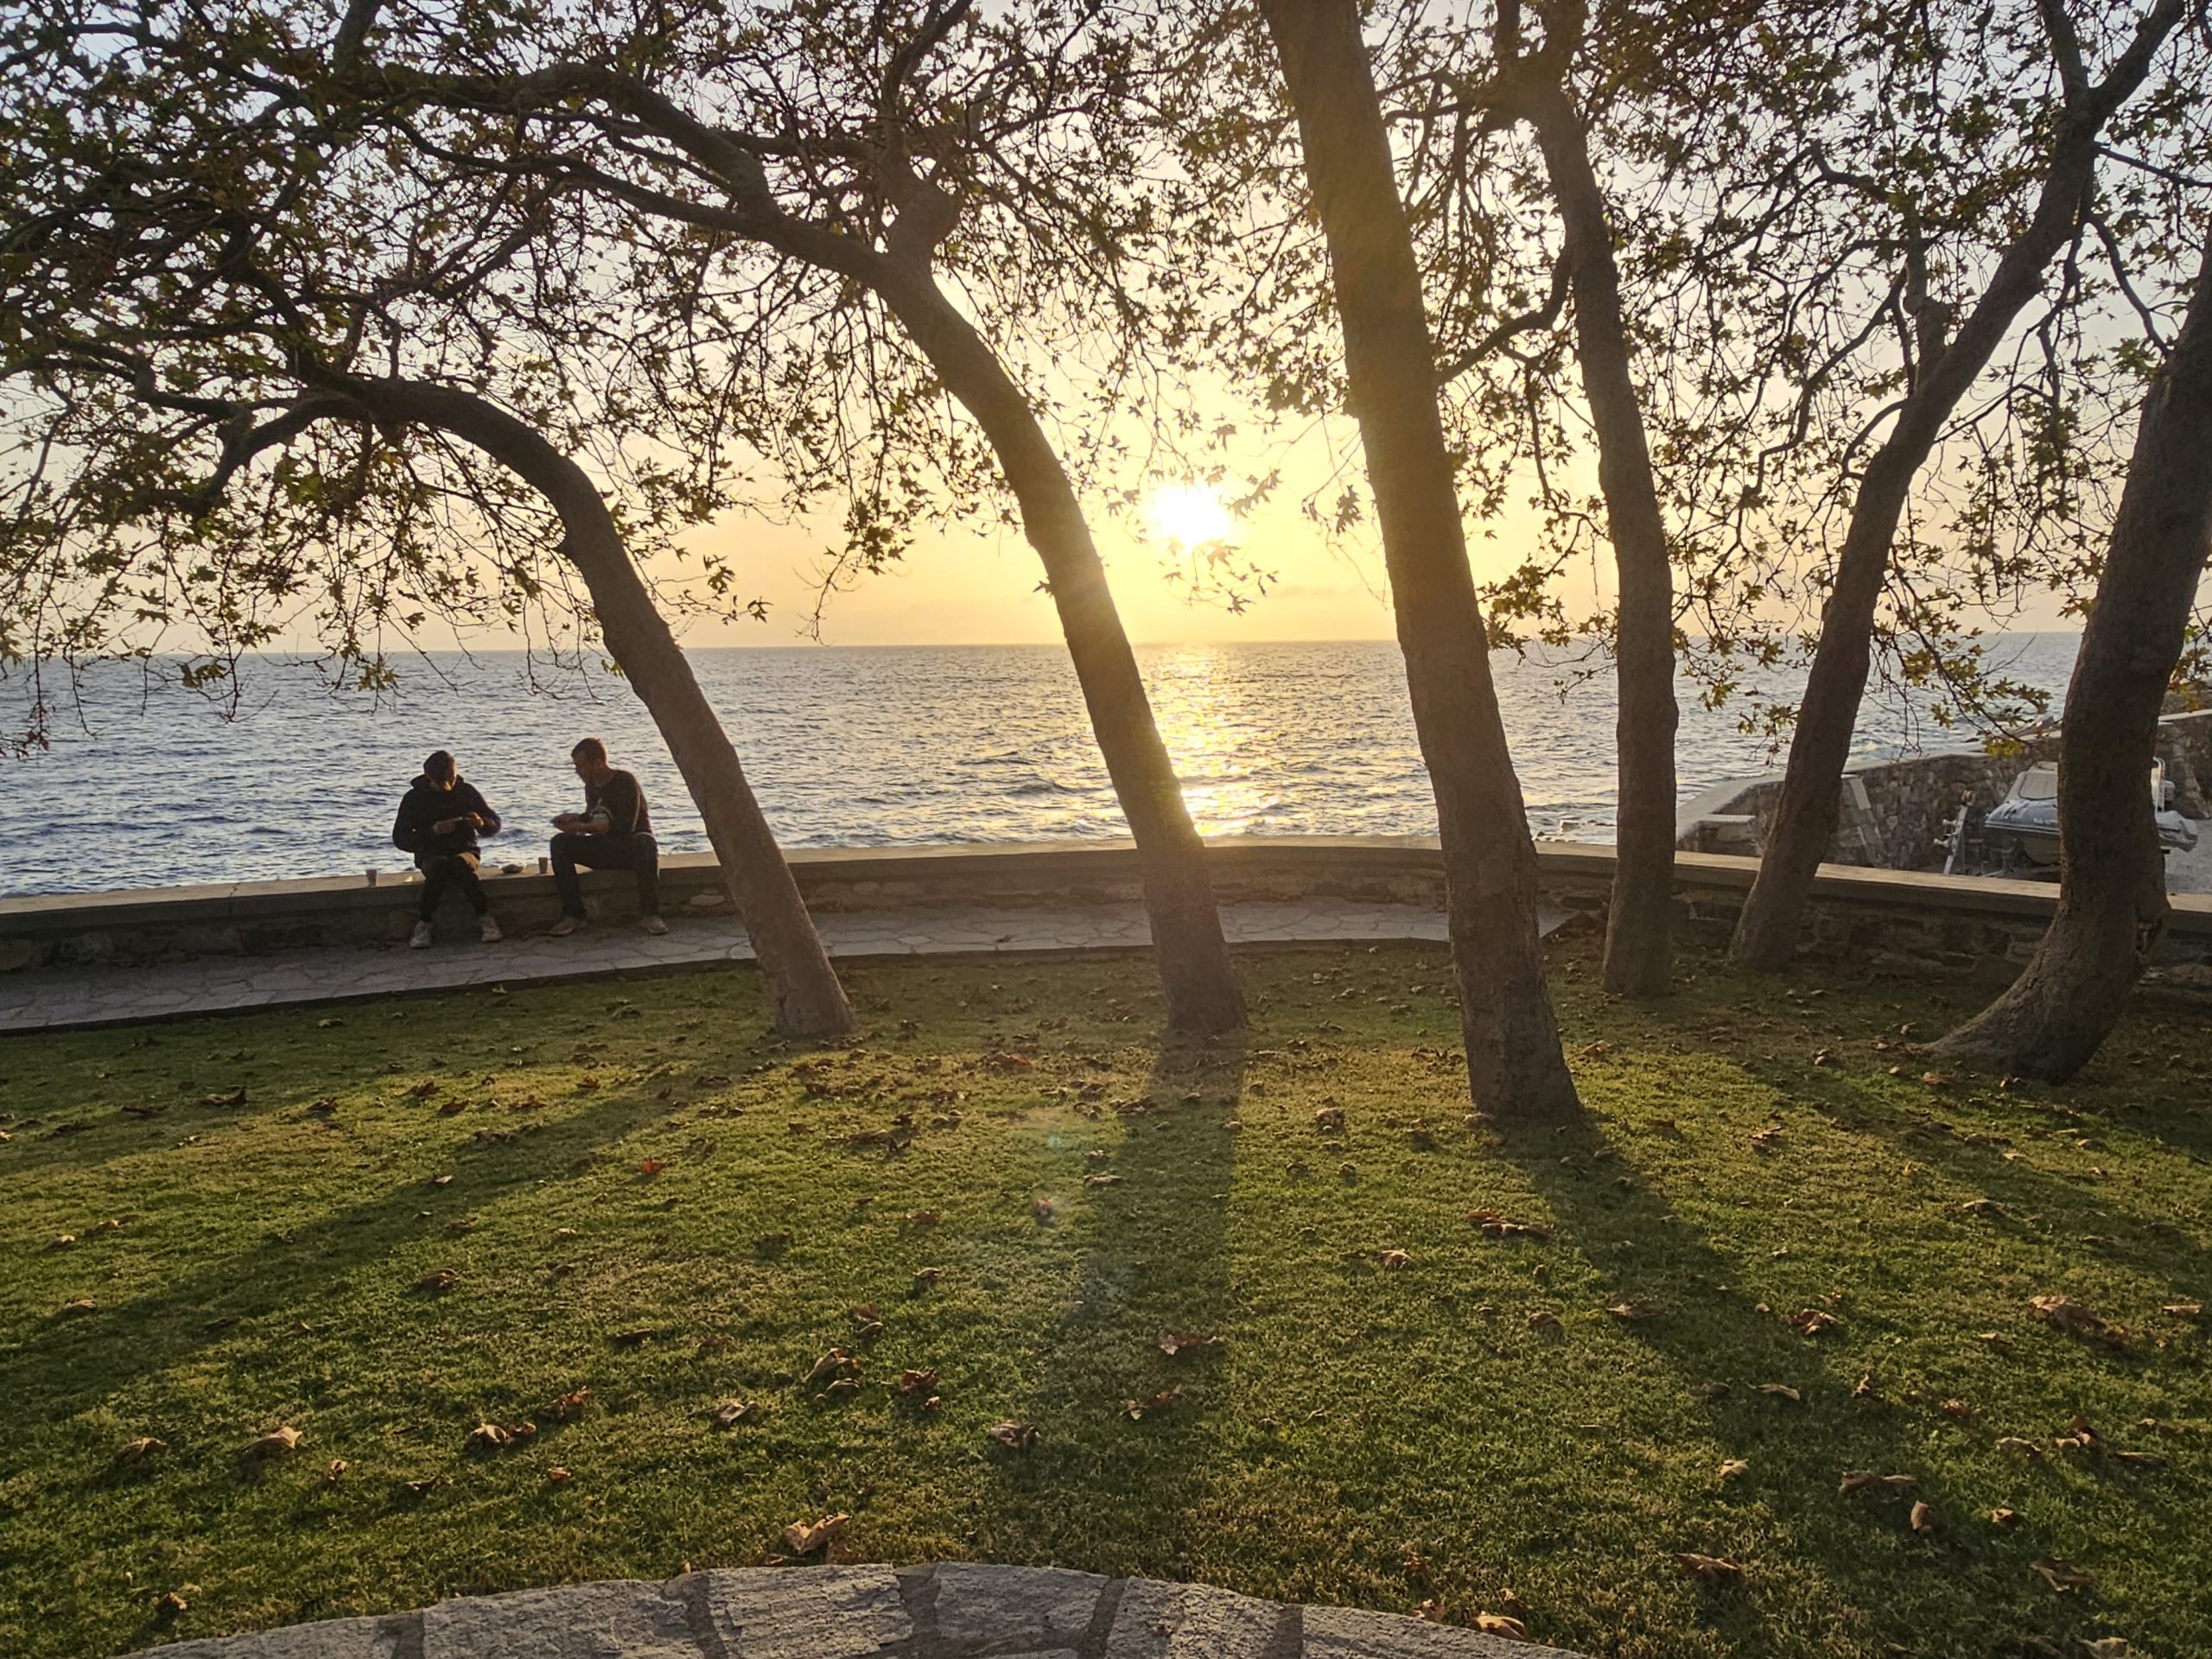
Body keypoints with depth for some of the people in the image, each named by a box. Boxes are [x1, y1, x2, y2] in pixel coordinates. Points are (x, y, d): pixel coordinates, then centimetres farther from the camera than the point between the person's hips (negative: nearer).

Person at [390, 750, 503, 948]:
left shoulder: (466, 791, 6)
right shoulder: (415, 798, 1)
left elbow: (495, 824, 10)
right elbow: (400, 839, -5)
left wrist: (481, 823, -15)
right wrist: (432, 832, -21)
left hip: (464, 850, 1)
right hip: (431, 854, -1)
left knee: (460, 865, -36)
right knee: (439, 866, -37)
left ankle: (485, 919, -33)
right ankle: (423, 925, -32)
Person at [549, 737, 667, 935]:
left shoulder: (625, 782, -13)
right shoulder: (591, 786, 9)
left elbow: (625, 826, -22)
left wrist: (583, 828, -23)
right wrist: (575, 817, 3)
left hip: (631, 847, -6)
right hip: (603, 850, 6)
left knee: (646, 843, -41)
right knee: (559, 843, -15)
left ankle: (649, 914, -34)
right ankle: (572, 914, -20)